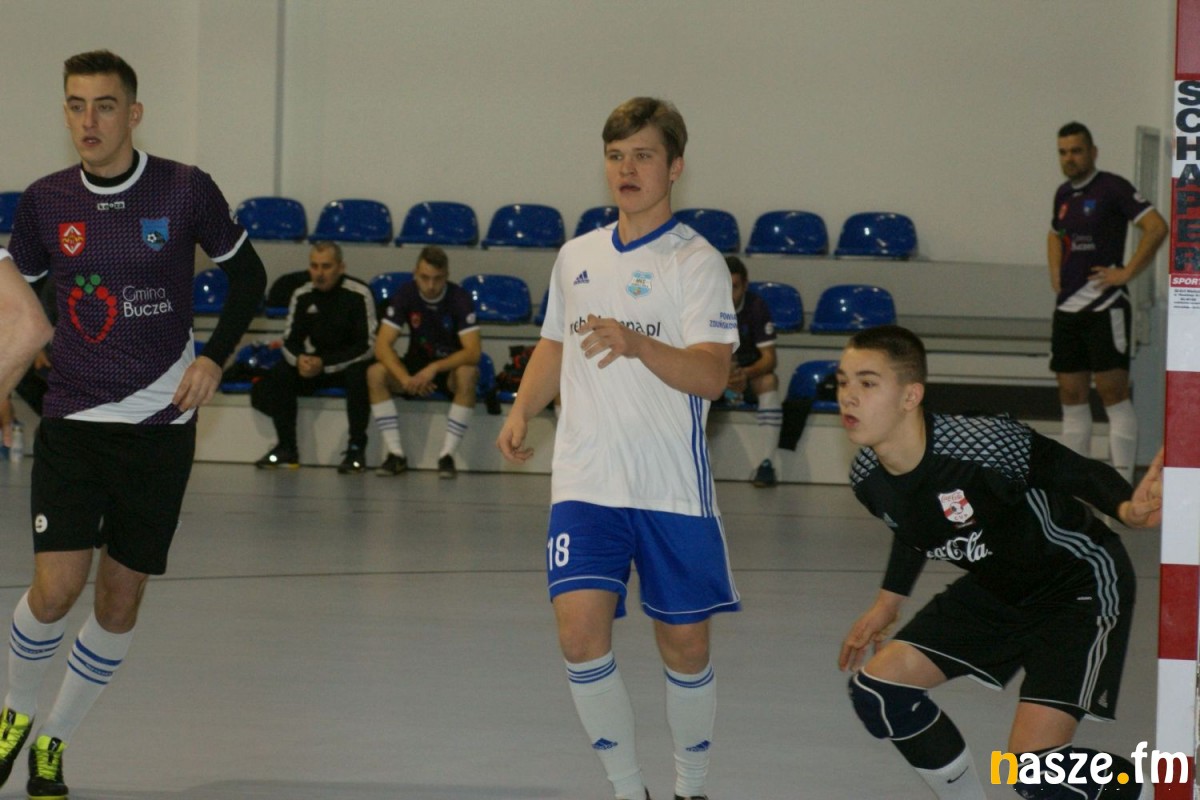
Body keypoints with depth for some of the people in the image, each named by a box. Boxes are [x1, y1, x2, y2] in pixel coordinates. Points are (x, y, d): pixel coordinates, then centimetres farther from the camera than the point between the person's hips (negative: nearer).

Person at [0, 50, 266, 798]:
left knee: (120, 604, 5)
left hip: (159, 423, 0)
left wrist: (214, 356, -5)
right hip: (72, 421, 0)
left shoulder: (185, 190, -6)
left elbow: (248, 274, 7)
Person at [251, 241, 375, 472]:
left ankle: (356, 449, -25)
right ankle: (286, 448, -8)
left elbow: (367, 346, -18)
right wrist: (299, 359, -21)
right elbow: (290, 341, 5)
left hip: (350, 364, -4)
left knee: (358, 375, -39)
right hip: (313, 363, 4)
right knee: (274, 378, -22)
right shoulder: (302, 296, -3)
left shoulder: (358, 295, -16)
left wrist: (324, 364, -26)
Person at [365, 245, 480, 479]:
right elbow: (382, 346, -17)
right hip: (416, 365, 2)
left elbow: (473, 352, -27)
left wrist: (434, 368, -41)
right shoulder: (405, 295, -12)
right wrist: (405, 378, -34)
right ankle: (396, 454, -23)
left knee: (468, 374, -37)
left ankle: (447, 455, -30)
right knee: (375, 374, -26)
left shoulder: (460, 299, -18)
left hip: (450, 366, -2)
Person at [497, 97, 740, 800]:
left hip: (674, 489, -3)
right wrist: (522, 412, 9)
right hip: (586, 483, 3)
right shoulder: (577, 256, 12)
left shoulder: (695, 260, -5)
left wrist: (637, 344, -34)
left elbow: (712, 375, -17)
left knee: (686, 646, 4)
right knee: (581, 635, -12)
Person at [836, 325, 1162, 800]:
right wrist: (889, 601, 21)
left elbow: (1076, 472, -25)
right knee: (877, 686, 0)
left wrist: (1127, 509, -44)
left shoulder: (980, 446, -33)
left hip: (1080, 586, -8)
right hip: (994, 590, 8)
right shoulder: (868, 479, -10)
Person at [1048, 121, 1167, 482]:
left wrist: (1127, 273, -16)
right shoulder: (1064, 194, 15)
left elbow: (1156, 226, -16)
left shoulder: (1112, 188, -8)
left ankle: (1122, 481, -10)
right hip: (1067, 306, 8)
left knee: (1114, 394, -9)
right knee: (1071, 396, 9)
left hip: (1104, 306, -8)